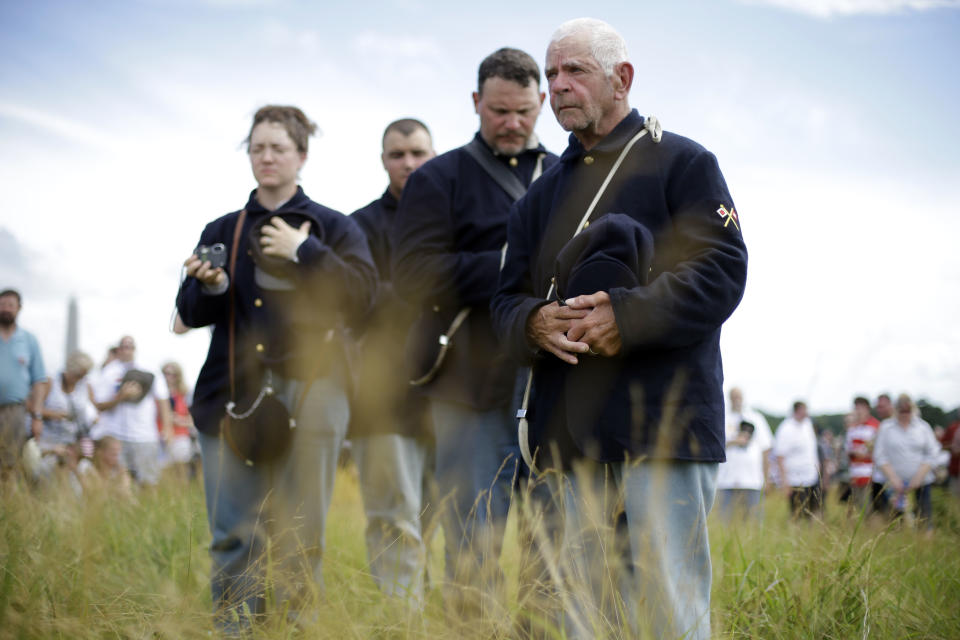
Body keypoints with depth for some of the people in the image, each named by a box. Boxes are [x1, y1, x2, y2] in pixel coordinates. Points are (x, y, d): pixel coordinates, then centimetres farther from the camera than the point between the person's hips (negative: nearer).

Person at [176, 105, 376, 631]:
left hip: (308, 392, -2)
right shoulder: (221, 231, 17)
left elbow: (360, 295, -3)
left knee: (300, 533, -3)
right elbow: (189, 312, 13)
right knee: (234, 532, -3)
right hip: (233, 390, 2)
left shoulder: (333, 228, 11)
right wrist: (210, 286, -8)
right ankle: (232, 627, 2)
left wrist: (304, 251, -8)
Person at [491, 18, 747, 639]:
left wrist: (628, 317, -18)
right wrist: (534, 324, -7)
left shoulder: (682, 163, 5)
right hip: (571, 434, 6)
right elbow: (508, 298, 17)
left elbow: (722, 271, -6)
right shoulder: (544, 193, 22)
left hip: (662, 422, -5)